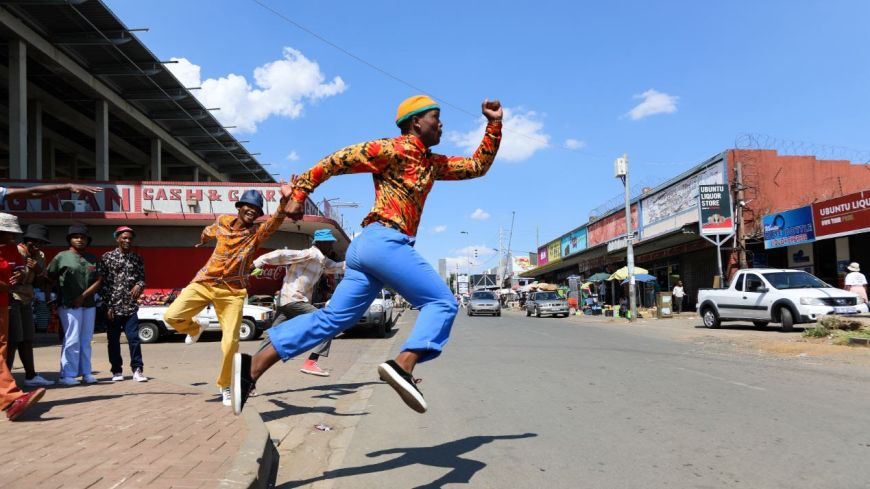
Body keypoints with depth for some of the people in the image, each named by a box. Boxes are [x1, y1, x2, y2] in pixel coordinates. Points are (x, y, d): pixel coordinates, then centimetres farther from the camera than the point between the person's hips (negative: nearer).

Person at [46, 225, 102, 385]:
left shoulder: (92, 259, 13)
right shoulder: (62, 256, 1)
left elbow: (98, 281, 5)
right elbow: (48, 277, 2)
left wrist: (83, 296, -7)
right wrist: (52, 299, 1)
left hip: (89, 305, 5)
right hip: (69, 305, -5)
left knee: (86, 341, 8)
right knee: (72, 341, -8)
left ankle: (86, 373, 14)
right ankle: (67, 375, -2)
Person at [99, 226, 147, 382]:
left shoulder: (137, 258, 9)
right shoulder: (107, 257, 0)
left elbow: (142, 278, 13)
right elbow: (102, 283, -3)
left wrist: (139, 285, -12)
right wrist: (107, 306, -8)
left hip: (131, 306, 1)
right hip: (112, 306, -1)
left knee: (134, 339, -3)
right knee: (113, 340, 7)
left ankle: (137, 370, 2)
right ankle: (117, 371, 17)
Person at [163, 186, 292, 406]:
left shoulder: (257, 232, -7)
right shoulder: (223, 221, 3)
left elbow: (275, 221, -30)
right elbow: (208, 231, 27)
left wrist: (284, 201, -49)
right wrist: (202, 241, 49)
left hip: (232, 291, -2)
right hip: (204, 282, 3)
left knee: (230, 342, -8)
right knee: (172, 316, -13)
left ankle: (225, 386, 15)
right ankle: (196, 329, 24)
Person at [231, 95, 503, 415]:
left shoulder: (432, 163, 26)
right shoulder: (393, 148, 0)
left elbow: (477, 166, 29)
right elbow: (337, 161, -2)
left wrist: (494, 125, 22)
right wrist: (299, 194, -5)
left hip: (369, 246, 9)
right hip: (384, 241, -9)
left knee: (332, 318, 4)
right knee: (443, 303, -8)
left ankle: (252, 367, 2)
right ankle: (403, 365, -25)